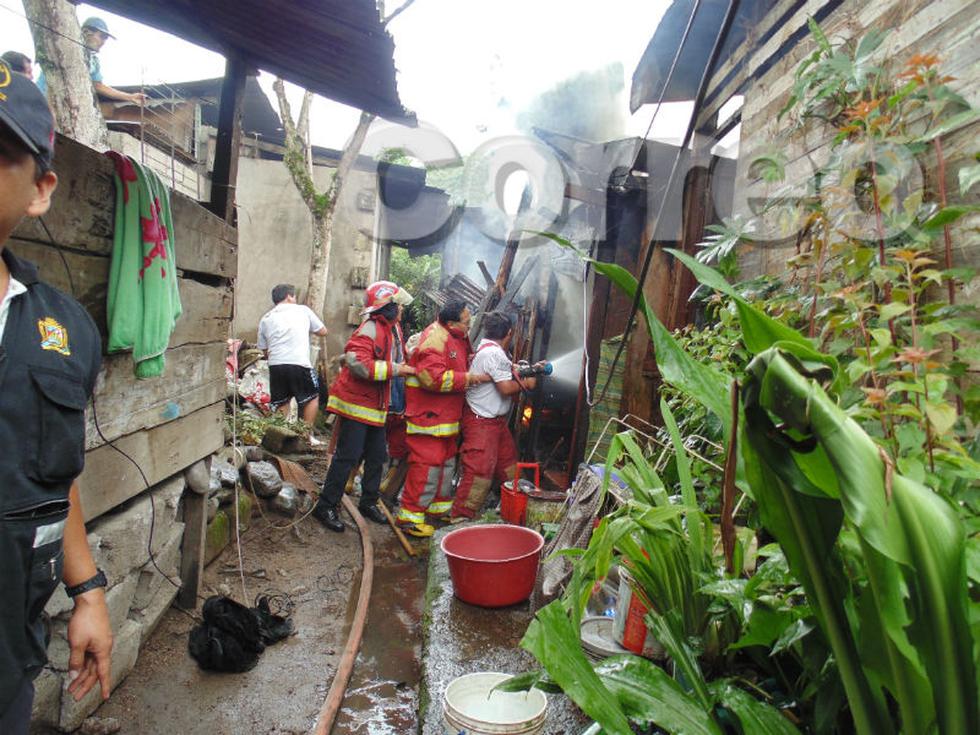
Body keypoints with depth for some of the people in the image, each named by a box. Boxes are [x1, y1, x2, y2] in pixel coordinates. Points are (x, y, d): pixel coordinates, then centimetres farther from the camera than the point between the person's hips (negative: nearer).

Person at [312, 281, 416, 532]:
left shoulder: (394, 328, 9)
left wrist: (409, 367, 7)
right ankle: (326, 506, 8)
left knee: (376, 456, 15)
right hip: (356, 403, -9)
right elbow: (360, 365, -31)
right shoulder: (369, 330, -19)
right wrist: (396, 369, -27)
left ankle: (369, 502, 30)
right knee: (348, 456, -4)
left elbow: (398, 357, 26)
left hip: (377, 405, 9)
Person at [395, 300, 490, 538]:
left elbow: (465, 357, 31)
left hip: (447, 414, 10)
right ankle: (410, 516, 2)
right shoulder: (435, 339, -20)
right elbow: (434, 378, -29)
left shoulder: (457, 336, 10)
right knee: (427, 463, -8)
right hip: (427, 414, -10)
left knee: (446, 460, 18)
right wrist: (470, 378, -23)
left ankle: (439, 507, 33)